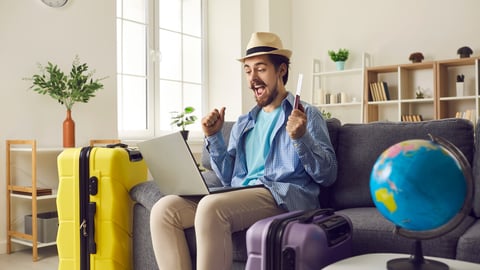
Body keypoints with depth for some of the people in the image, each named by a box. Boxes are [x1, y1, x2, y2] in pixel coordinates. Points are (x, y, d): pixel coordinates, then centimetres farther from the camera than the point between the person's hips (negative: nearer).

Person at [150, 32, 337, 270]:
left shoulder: (306, 114, 8)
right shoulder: (242, 123, 25)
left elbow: (328, 175, -1)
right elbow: (229, 178, 18)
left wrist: (301, 138, -16)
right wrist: (213, 137, 7)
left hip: (285, 196, -6)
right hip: (240, 196, 6)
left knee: (211, 206, -33)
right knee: (164, 209, -15)